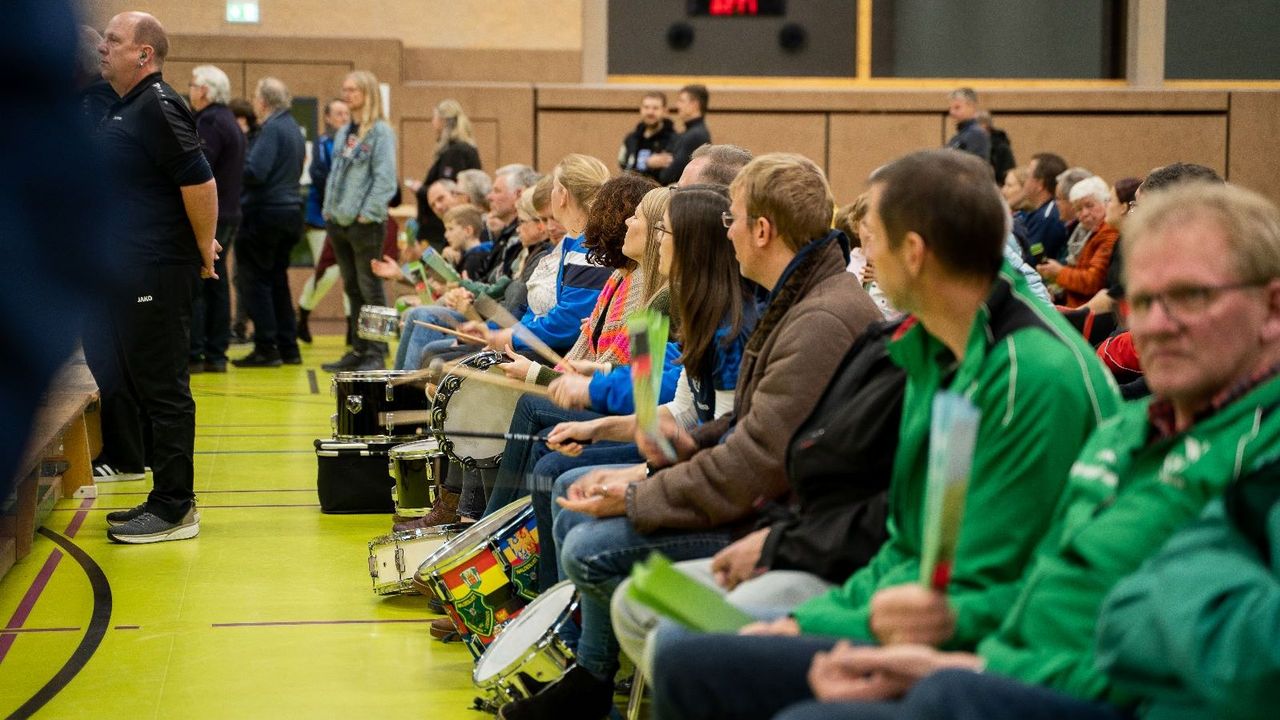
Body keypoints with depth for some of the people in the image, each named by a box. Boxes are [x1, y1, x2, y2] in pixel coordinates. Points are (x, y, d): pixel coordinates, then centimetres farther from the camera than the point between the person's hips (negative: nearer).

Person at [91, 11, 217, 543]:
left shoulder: (157, 107, -14)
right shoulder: (122, 109, 17)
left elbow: (200, 182, -21)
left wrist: (204, 253, -14)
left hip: (157, 274, -10)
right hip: (124, 273, 10)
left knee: (162, 391, -5)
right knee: (121, 381, 14)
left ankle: (174, 509, 1)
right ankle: (166, 497, 22)